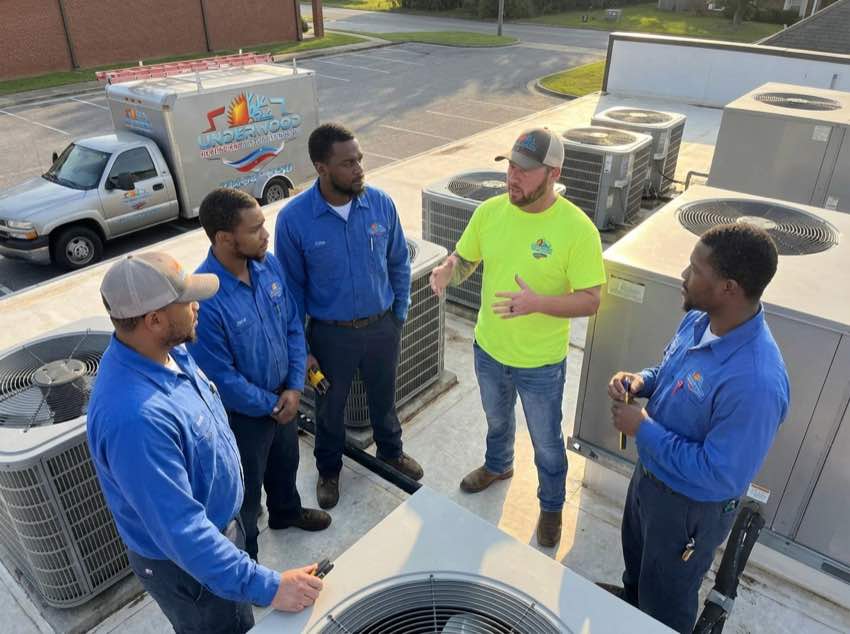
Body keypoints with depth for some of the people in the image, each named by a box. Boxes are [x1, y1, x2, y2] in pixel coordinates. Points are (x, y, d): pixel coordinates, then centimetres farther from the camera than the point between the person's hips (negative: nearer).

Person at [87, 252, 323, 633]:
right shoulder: (134, 417, -40)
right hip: (187, 562, -8)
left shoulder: (168, 350, -11)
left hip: (218, 522, 8)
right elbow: (179, 531, -37)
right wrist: (266, 587, -35)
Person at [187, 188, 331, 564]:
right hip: (242, 412, -6)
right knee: (247, 488, 18)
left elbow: (293, 326, -1)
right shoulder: (204, 299, -34)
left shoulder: (269, 265, -13)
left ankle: (287, 511, 61)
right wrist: (269, 405, -12)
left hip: (284, 396, 6)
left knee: (285, 462, 31)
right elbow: (222, 380, -25)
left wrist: (294, 387, -8)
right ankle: (245, 557, 44)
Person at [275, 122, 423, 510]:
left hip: (382, 326, 2)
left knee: (383, 397, 24)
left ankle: (391, 451, 53)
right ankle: (329, 470, 47)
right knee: (330, 408, 20)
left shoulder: (380, 202, -12)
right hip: (331, 333, -2)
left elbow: (399, 263, 2)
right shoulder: (293, 219, -19)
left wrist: (399, 316, 5)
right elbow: (292, 288, -9)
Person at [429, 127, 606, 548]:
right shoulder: (490, 211, -10)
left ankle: (551, 506, 44)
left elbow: (590, 301, -20)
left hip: (540, 363, -4)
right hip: (488, 348, 5)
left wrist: (537, 302, -37)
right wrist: (447, 270, -21)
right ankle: (498, 466, 61)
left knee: (546, 442, 17)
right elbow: (465, 259, 3)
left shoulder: (576, 228, -23)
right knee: (497, 419, 31)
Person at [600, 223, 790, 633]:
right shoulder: (698, 319, -12)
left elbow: (720, 476, -32)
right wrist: (639, 381, -13)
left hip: (690, 506, -8)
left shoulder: (755, 382, -39)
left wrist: (643, 430, -26)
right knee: (636, 552, 36)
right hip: (651, 471, 8)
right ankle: (631, 597, 66)